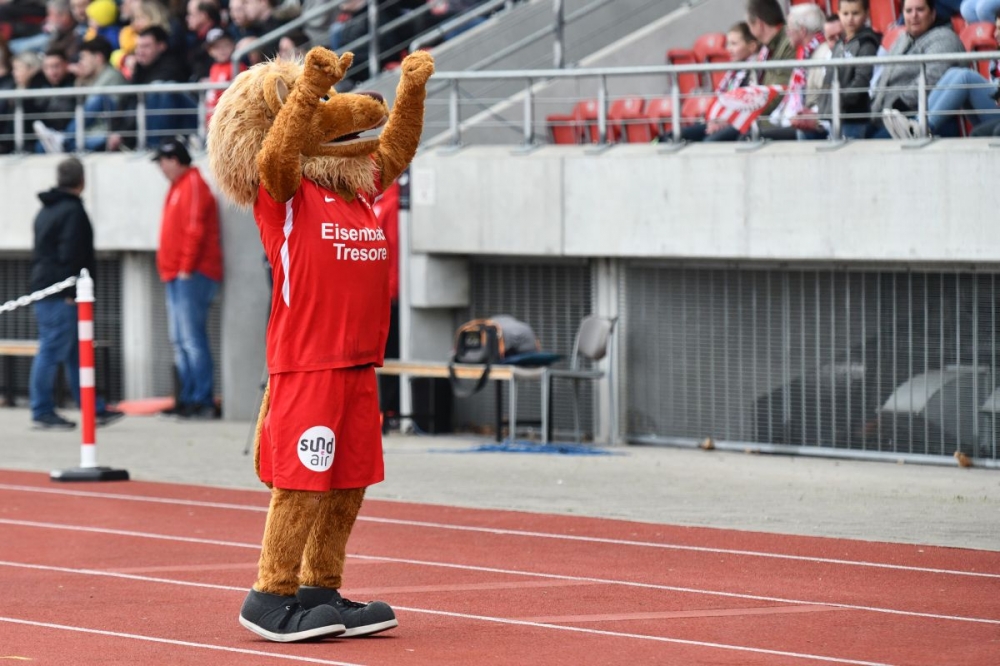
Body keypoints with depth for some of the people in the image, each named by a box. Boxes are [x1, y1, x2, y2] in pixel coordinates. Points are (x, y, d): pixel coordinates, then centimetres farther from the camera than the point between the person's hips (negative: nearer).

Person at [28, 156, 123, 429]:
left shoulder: (46, 210, 18)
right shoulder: (72, 211, -12)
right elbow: (70, 254, -18)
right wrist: (70, 292, -17)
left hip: (43, 287, 10)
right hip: (61, 295, -10)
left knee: (75, 353, 11)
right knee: (52, 350, -7)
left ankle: (93, 409, 15)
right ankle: (42, 411, -5)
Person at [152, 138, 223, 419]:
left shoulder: (193, 186, -10)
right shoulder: (179, 186, 20)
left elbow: (195, 230, -17)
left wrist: (186, 269, -18)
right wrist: (172, 270, 18)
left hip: (190, 276, -10)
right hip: (177, 277, 10)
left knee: (192, 339, -13)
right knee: (180, 341, 10)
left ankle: (203, 401, -14)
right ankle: (188, 398, 12)